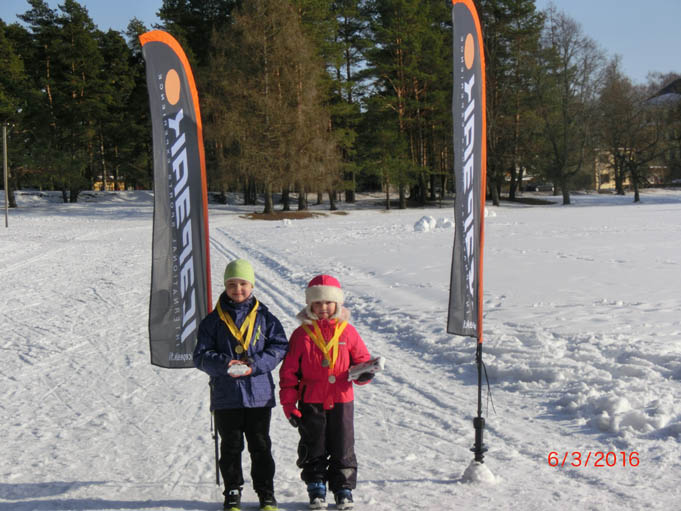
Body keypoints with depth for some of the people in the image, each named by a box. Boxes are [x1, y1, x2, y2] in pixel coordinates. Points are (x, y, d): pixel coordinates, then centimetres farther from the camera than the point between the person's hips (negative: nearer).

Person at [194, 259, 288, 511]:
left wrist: (256, 365, -15)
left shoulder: (264, 317, 4)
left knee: (261, 447, 8)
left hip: (259, 394, 0)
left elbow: (279, 347, -1)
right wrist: (224, 364, -19)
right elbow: (201, 355, 0)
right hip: (225, 396, 0)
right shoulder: (214, 320, 3)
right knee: (230, 447, 9)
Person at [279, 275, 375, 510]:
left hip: (341, 399, 1)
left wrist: (364, 373, -13)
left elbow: (361, 358, 10)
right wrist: (289, 403, -3)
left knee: (342, 447, 7)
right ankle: (316, 490, 22)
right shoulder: (302, 334, -1)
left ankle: (343, 489, 21)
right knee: (313, 448, 9)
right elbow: (289, 371, 1)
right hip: (311, 402, 0)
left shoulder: (347, 331, 2)